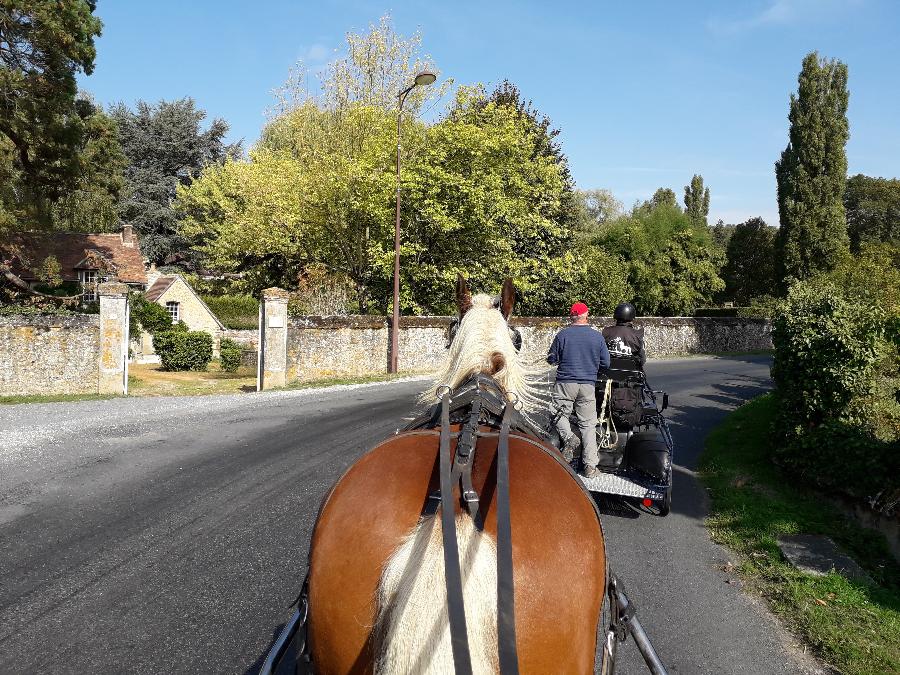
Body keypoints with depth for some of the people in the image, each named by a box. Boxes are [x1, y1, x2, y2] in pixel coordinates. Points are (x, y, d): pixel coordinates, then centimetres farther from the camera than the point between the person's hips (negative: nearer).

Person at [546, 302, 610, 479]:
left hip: (565, 382, -2)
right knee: (588, 424, 6)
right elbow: (606, 364, 6)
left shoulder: (563, 334, -4)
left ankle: (569, 437, -14)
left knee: (560, 414, 15)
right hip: (588, 384, 2)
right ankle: (590, 465, 5)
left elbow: (551, 359, 3)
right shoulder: (597, 336, 1)